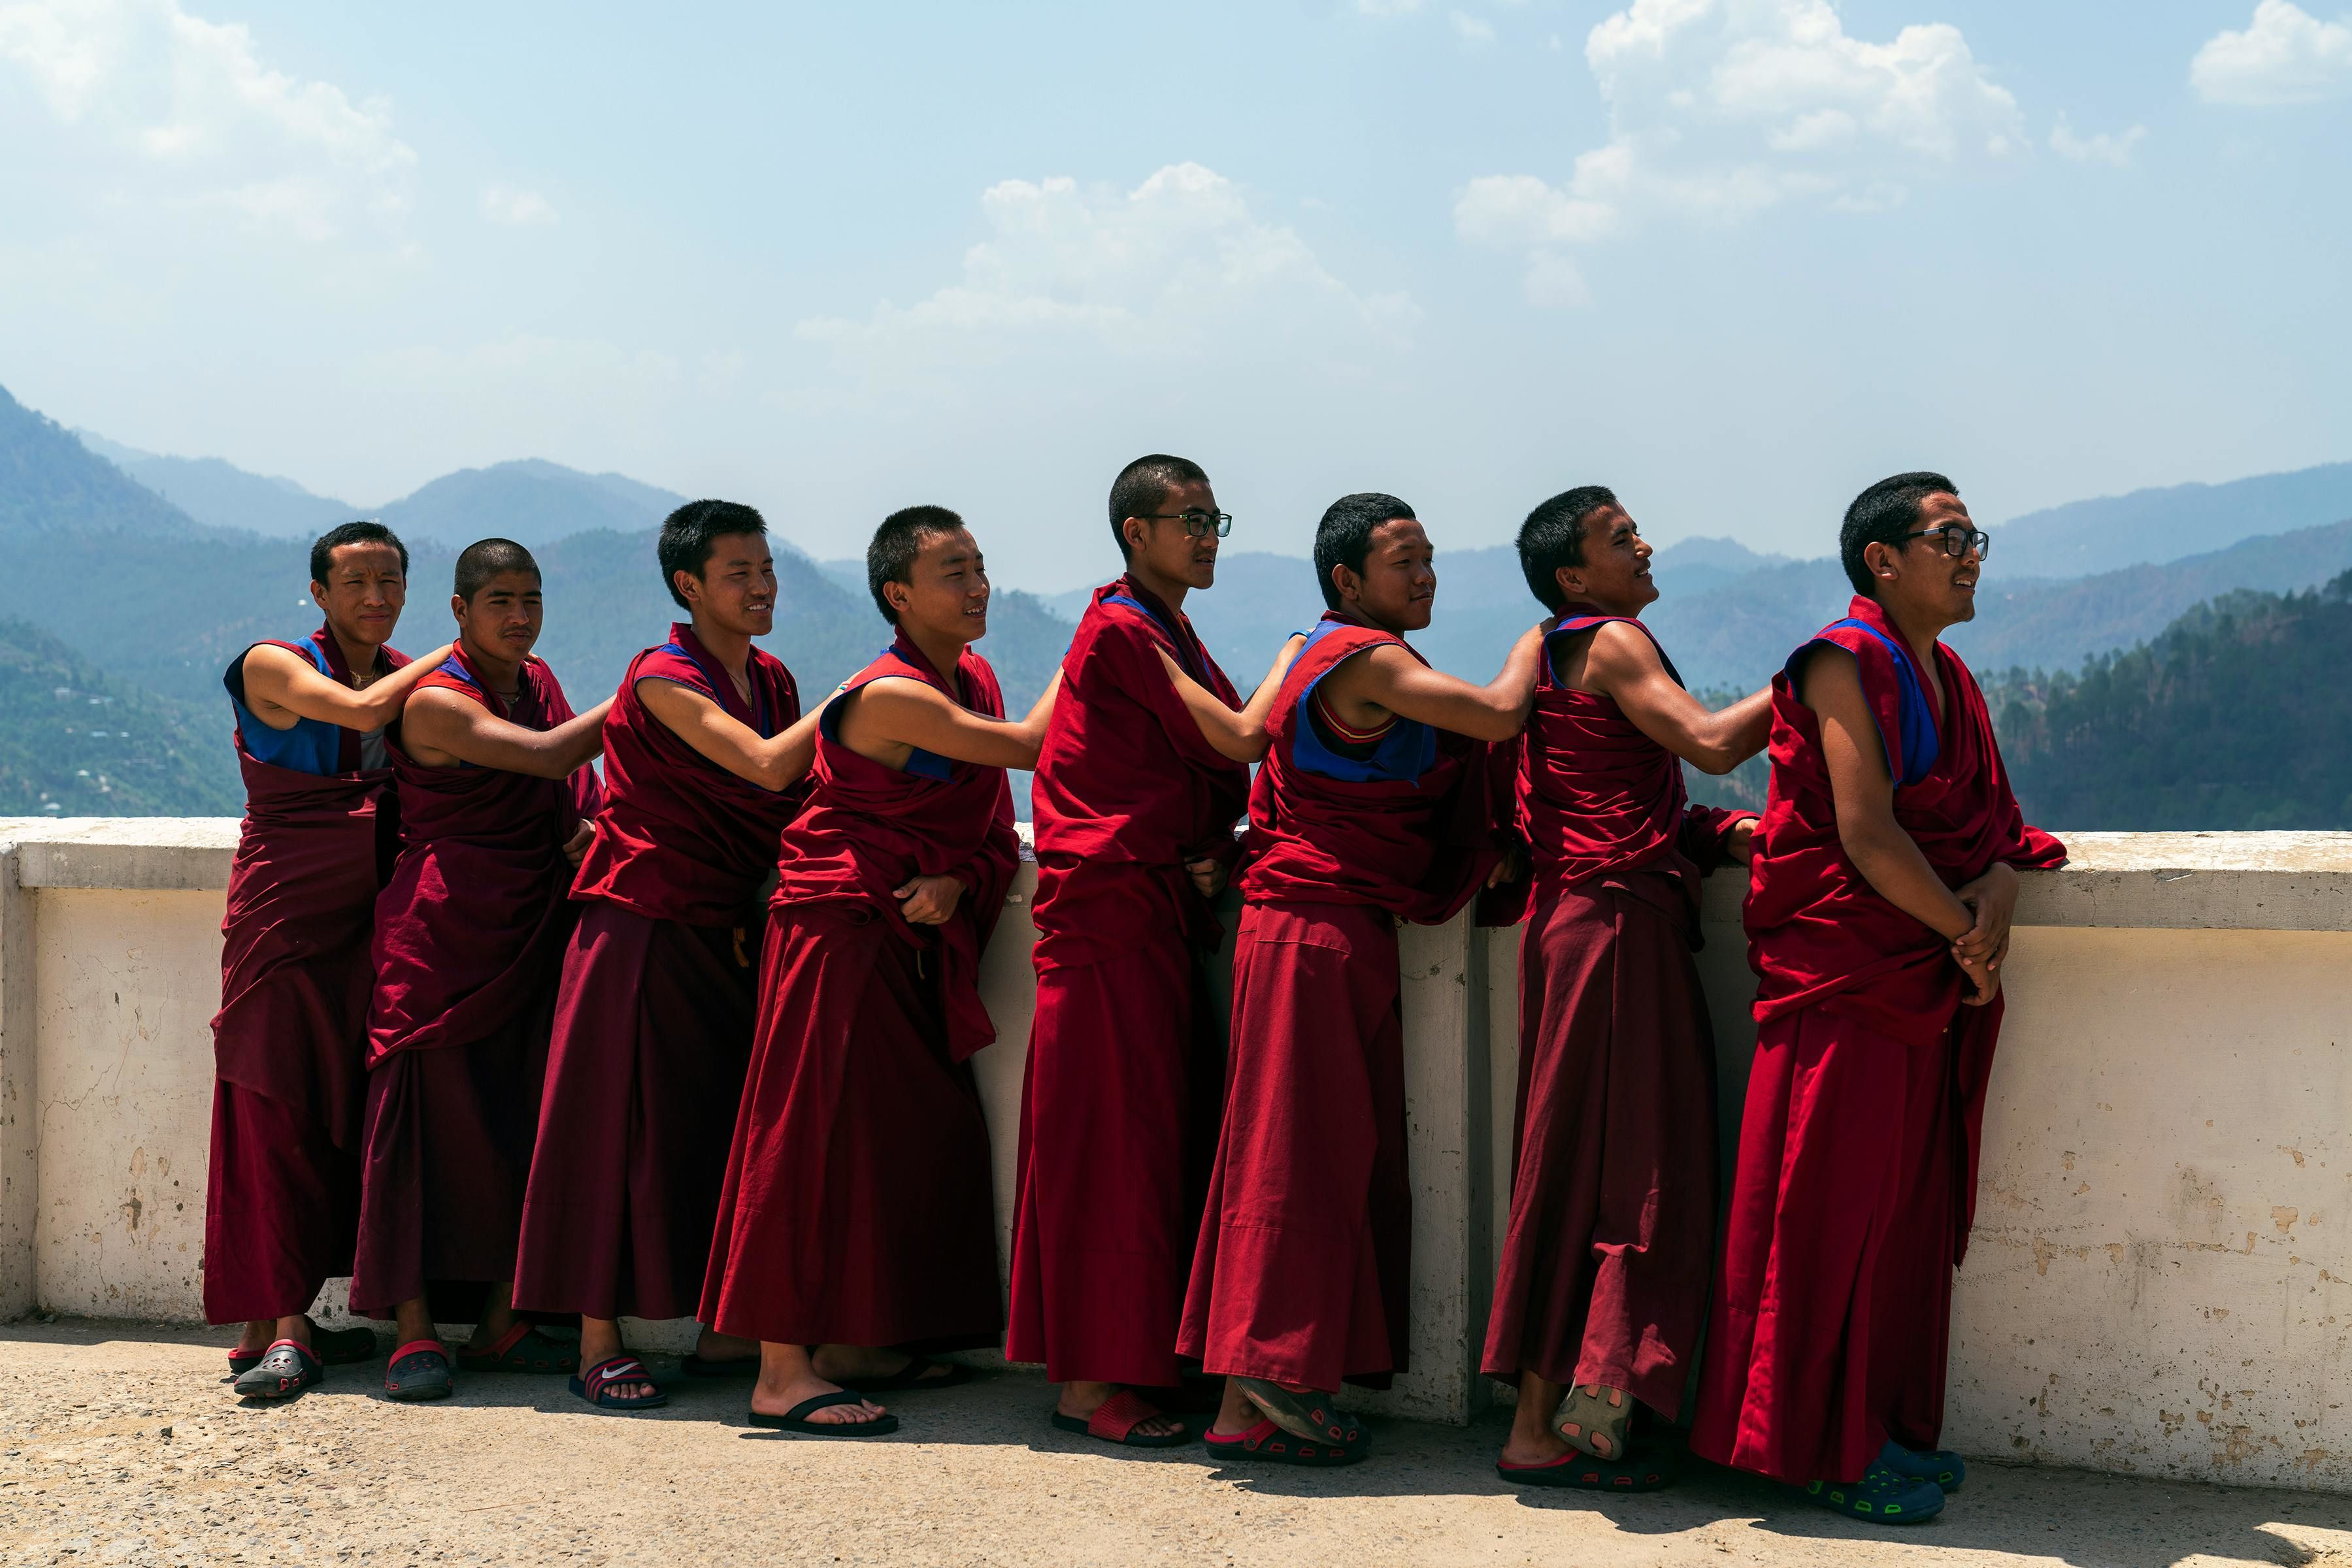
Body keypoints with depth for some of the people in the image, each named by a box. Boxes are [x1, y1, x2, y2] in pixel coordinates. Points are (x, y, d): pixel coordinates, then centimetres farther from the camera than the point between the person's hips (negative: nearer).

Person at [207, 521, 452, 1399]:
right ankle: (273, 1327, -7)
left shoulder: (413, 678, 13)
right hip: (284, 914, -5)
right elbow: (361, 709, -20)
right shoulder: (274, 669, -3)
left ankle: (283, 1320, 10)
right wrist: (452, 651, -8)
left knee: (340, 1114, 3)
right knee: (274, 1112, -6)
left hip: (367, 922, 5)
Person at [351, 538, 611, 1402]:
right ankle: (415, 1332, -4)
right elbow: (546, 756, -20)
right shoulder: (435, 702, -10)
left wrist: (585, 831, -4)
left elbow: (570, 796, 19)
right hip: (444, 932, -7)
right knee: (433, 1112, -7)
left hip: (534, 931, 7)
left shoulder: (538, 681, 13)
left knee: (526, 1119, 4)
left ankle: (502, 1324, 11)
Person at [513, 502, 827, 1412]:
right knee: (623, 1124, -3)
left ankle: (720, 1331, 16)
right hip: (643, 926, -7)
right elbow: (765, 766, -23)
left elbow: (793, 807, 11)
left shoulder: (773, 680, 11)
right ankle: (599, 1343, 2)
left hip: (728, 934, 7)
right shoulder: (664, 679, -11)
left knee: (727, 1122, 7)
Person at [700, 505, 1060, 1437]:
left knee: (917, 1134, 11)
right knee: (818, 1133, -9)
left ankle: (849, 1344, 21)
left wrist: (958, 882, -12)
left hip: (917, 939, 9)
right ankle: (783, 1371, -8)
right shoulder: (892, 697, -18)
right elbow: (1027, 747, -17)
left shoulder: (973, 683, 10)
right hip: (840, 930, -9)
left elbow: (993, 825, 9)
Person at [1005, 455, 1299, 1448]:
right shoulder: (1121, 631, -10)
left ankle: (1139, 1359, 16)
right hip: (1110, 909, -9)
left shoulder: (1171, 638, 19)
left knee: (1167, 1133, 9)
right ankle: (1089, 1382, -1)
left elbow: (1212, 775, 15)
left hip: (1164, 910, 9)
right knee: (1112, 1139, -6)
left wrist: (1221, 855, -5)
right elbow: (1240, 741, -15)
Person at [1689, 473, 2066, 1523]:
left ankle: (1890, 1428, 21)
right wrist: (1964, 935, -12)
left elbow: (1991, 818, 11)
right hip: (1844, 974, -9)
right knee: (1833, 1208, -2)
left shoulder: (1950, 680, 16)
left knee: (1912, 1209, 12)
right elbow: (1865, 833, -18)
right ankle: (1828, 1449, 5)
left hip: (1930, 983, 9)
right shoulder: (1844, 662, -11)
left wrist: (1998, 893, -11)